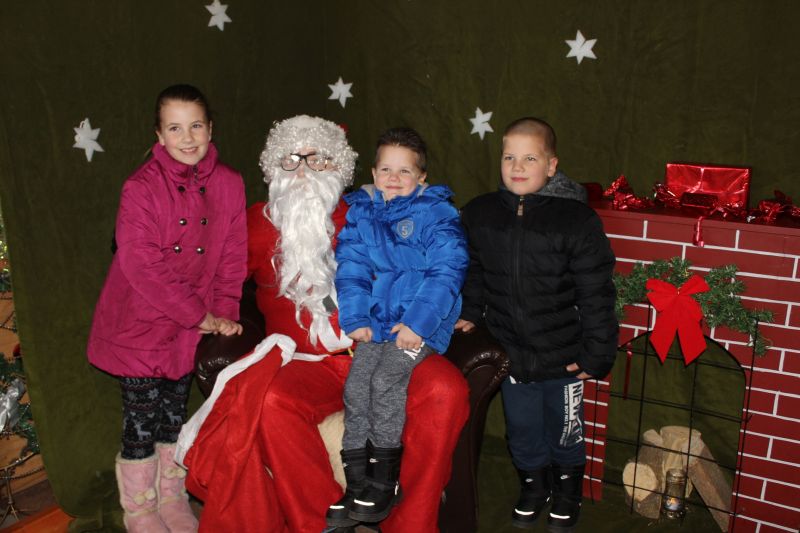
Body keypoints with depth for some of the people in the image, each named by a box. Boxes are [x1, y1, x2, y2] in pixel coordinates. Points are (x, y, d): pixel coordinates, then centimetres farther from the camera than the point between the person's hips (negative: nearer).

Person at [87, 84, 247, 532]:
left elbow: (233, 255, 1)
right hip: (140, 323, -4)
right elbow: (142, 266, -21)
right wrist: (200, 315, -18)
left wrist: (225, 311, -9)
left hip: (191, 327, 4)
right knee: (141, 420, 7)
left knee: (175, 412, 18)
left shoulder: (229, 184, -3)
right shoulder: (141, 188, -16)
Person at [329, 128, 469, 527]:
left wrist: (418, 322, -19)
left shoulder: (437, 214, -5)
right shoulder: (360, 213, 10)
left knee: (385, 381, -19)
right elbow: (350, 269, 9)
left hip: (420, 322, -5)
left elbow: (447, 272, -11)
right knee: (355, 386, -5)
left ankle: (384, 484, -1)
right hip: (376, 319, 5)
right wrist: (355, 318, -3)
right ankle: (356, 486, 9)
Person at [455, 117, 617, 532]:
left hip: (562, 354, -3)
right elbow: (473, 272, 13)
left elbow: (597, 293, -13)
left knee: (564, 427, 18)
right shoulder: (479, 215, -3)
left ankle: (567, 485, 45)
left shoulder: (576, 219, -15)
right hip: (510, 351, 3)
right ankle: (533, 481, 46)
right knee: (521, 426, 19)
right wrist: (470, 312, 6)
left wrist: (596, 352, -12)